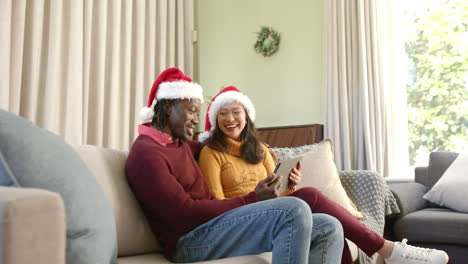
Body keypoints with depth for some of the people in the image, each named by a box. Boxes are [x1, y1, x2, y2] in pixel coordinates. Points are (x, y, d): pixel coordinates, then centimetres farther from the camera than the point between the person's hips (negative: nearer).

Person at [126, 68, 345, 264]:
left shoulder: (180, 143, 22)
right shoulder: (145, 153, -6)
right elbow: (184, 213, -16)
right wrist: (252, 199, -15)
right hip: (191, 242, -9)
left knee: (329, 229, -6)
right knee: (294, 210, -30)